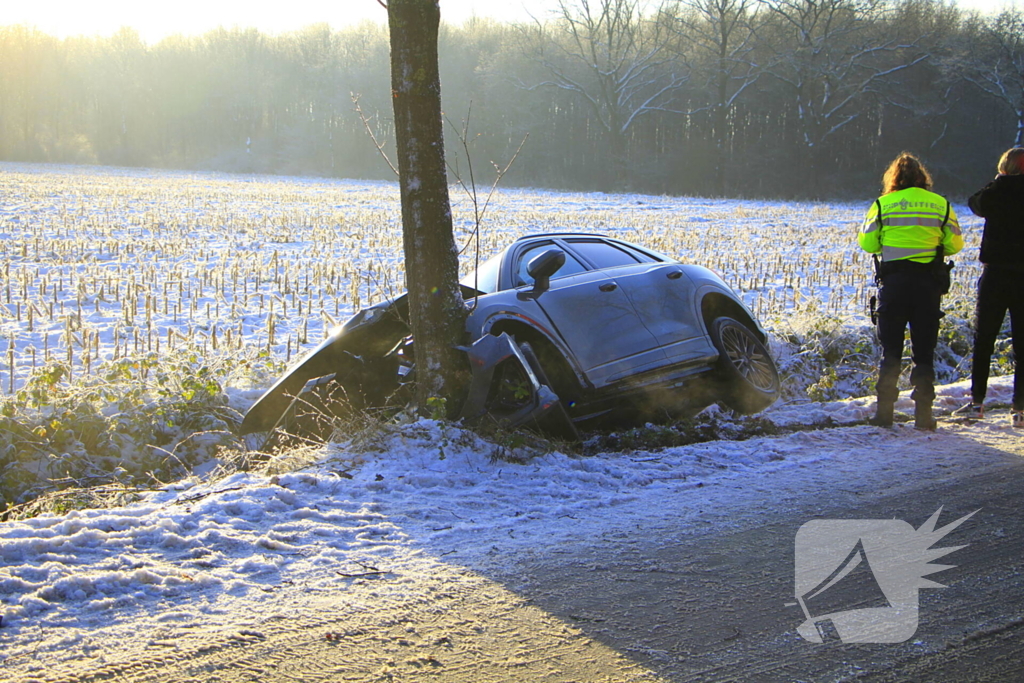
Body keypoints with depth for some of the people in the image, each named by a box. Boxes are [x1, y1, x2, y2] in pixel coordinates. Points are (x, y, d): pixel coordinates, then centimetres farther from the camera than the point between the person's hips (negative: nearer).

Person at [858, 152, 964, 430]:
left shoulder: (882, 204, 0)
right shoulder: (940, 204, 4)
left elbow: (867, 243, 0)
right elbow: (955, 244, 5)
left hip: (894, 281, -1)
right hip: (928, 282, 1)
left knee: (890, 350, 7)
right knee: (924, 351, 7)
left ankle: (884, 411, 2)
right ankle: (923, 413, 5)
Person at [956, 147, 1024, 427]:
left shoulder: (998, 191, -6)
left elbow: (976, 203, 11)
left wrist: (999, 182, 18)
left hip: (996, 274, -1)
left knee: (983, 339, 10)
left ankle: (977, 401, 10)